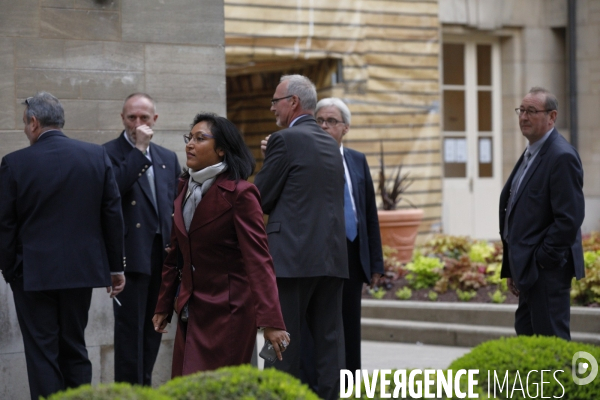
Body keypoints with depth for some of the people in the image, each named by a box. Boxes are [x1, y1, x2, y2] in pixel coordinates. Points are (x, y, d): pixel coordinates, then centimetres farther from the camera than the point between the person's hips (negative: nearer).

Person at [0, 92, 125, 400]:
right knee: (75, 349, 14)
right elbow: (113, 215, 2)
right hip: (82, 269, 4)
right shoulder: (97, 156, -1)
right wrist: (116, 267, 9)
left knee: (42, 354, 3)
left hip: (33, 272, -3)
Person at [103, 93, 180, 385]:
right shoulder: (110, 153, -3)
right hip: (131, 254, -6)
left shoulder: (168, 158, 16)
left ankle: (144, 383, 18)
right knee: (130, 328, -5)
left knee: (153, 327, 10)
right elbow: (114, 188, -22)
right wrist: (140, 149, -18)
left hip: (162, 253, 6)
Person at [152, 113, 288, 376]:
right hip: (191, 312, 7)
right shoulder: (187, 188, 10)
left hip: (227, 311, -7)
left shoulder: (239, 192, -12)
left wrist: (271, 321, -26)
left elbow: (258, 259, -19)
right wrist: (164, 305, 18)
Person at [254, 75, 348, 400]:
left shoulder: (285, 140, -7)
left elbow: (260, 199, -5)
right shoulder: (331, 145, 17)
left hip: (293, 258, -7)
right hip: (332, 256, 7)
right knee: (329, 339, 5)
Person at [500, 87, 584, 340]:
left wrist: (541, 260, -18)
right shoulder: (530, 155, 17)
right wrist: (513, 269, 16)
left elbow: (569, 218, -20)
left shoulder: (562, 157, -14)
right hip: (529, 271, 10)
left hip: (548, 271, -10)